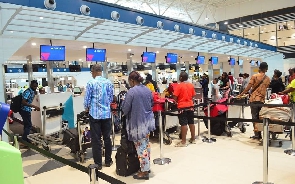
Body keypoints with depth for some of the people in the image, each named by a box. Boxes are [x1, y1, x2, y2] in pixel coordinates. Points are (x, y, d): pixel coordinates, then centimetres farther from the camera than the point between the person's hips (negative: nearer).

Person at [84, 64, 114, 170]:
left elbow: (87, 99, -5)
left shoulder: (91, 83, -9)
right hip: (107, 113, 4)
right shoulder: (108, 82, 1)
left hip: (95, 114, -3)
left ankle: (98, 163, 11)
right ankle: (108, 161, 23)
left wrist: (86, 108, 15)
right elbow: (111, 98, 8)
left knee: (96, 139, 5)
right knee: (107, 138, 13)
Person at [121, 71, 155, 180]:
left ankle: (144, 172, 11)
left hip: (138, 122, -8)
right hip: (148, 120, 8)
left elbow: (125, 108, -12)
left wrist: (126, 113, 9)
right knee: (146, 144, 18)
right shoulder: (147, 90, 6)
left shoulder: (131, 91, -17)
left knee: (141, 147, 1)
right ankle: (147, 167, 30)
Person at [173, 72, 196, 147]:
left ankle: (183, 142, 1)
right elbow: (193, 95, 9)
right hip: (190, 106, 6)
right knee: (191, 122, 13)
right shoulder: (191, 85, 4)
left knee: (184, 124, -4)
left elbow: (175, 97, -14)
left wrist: (177, 101, 6)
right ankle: (193, 139, 24)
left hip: (182, 107, -6)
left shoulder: (179, 86, -12)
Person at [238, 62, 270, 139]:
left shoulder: (254, 76, -4)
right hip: (262, 99, 3)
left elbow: (248, 87, -8)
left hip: (254, 99, -3)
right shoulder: (268, 79, 7)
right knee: (260, 117, 9)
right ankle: (259, 134, 12)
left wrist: (241, 95, -1)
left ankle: (256, 134, 0)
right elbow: (266, 88, 10)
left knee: (255, 116, 0)